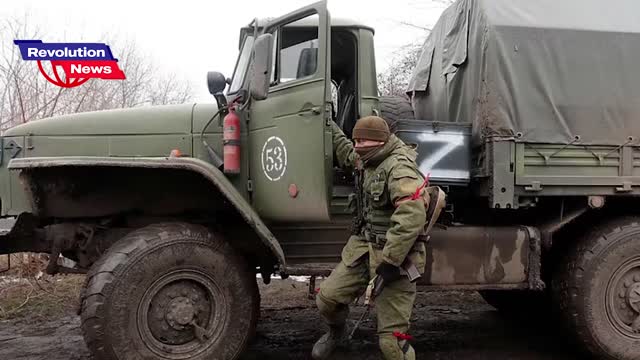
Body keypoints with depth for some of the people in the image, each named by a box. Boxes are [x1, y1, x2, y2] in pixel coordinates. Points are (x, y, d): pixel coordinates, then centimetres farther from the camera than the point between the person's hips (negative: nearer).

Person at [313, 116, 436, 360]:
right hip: (362, 248, 8)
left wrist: (390, 262, -28)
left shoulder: (400, 170, -20)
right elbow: (347, 154, 36)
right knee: (327, 297, 4)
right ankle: (337, 332, 36)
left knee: (392, 338, -8)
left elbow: (411, 218, -30)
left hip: (394, 258, -8)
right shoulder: (369, 161, 11)